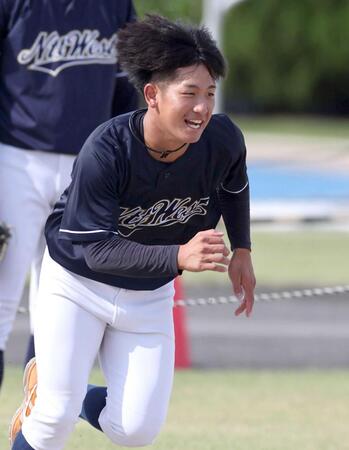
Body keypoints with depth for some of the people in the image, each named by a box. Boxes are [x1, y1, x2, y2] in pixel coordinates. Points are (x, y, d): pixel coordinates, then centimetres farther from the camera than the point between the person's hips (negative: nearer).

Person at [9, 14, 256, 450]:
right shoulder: (105, 150, -31)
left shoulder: (223, 140, -19)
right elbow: (98, 249, -31)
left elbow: (234, 185, 8)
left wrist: (242, 251, 7)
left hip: (149, 296, 4)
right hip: (77, 283, -4)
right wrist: (180, 256, -43)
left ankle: (70, 397, 27)